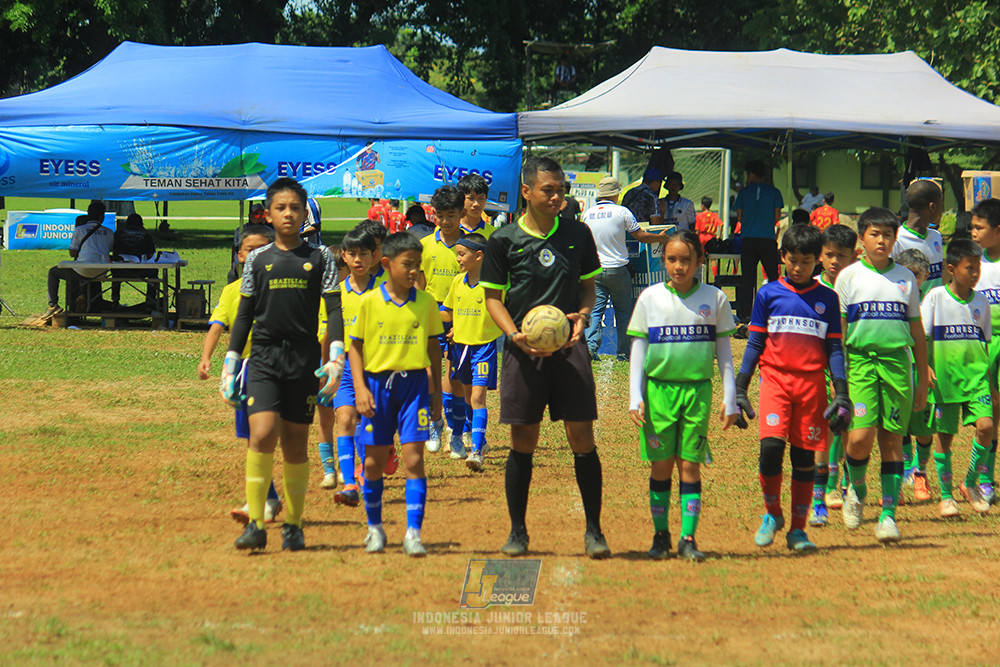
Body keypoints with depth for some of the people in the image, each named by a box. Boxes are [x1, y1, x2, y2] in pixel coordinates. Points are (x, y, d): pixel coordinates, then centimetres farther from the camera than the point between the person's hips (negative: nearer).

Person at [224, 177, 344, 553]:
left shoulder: (320, 258, 5)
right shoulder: (258, 260, 8)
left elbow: (334, 310, 3)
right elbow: (244, 315, 12)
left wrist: (336, 357, -10)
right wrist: (230, 365, 8)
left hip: (304, 359, 0)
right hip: (264, 356, 0)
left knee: (296, 444, 5)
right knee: (262, 435, -16)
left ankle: (293, 525, 15)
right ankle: (255, 524, -14)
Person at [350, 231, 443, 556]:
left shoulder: (426, 302, 3)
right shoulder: (369, 302, -2)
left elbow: (434, 346, 11)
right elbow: (355, 346, 1)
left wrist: (436, 390, 11)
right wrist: (360, 387, -8)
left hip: (414, 383, 0)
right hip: (377, 382, 0)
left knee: (413, 458, -8)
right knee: (374, 461, 6)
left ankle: (413, 533, -8)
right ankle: (374, 527, 24)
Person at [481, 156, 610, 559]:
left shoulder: (578, 235, 8)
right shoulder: (504, 241, 2)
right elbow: (493, 297, 5)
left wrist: (582, 315, -5)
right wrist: (514, 334, -11)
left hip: (569, 345, 1)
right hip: (524, 349, -1)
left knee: (582, 438, -3)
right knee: (523, 441, 3)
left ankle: (593, 530, 4)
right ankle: (517, 531, 14)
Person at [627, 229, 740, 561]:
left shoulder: (714, 299, 3)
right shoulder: (650, 298, 3)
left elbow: (724, 353, 9)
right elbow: (638, 350, 6)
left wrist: (730, 399, 6)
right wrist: (635, 397, -1)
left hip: (697, 390, 0)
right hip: (658, 388, 0)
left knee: (690, 466, -2)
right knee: (661, 466, 3)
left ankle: (688, 537, 1)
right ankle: (660, 535, 13)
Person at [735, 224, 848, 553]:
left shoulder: (827, 298, 9)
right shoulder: (769, 294, 7)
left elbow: (834, 349, 11)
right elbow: (755, 344, 10)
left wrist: (842, 394, 3)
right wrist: (739, 389, 5)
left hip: (812, 383, 1)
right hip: (775, 377, -1)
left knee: (805, 457, 1)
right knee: (771, 446, -18)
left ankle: (798, 528, 12)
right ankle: (771, 514, 4)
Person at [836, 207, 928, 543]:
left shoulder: (905, 278, 12)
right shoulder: (849, 276, 5)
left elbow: (917, 332, 17)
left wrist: (923, 380, 14)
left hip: (897, 362, 2)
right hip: (859, 360, -2)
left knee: (892, 439, 0)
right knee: (861, 436, -15)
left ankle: (888, 514, 4)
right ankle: (856, 488, 13)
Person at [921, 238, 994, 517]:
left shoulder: (981, 302, 9)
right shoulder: (936, 297, -1)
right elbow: (922, 336, 0)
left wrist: (988, 375, 18)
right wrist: (925, 367, -11)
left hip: (976, 375, 3)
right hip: (944, 376, -3)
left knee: (985, 425, -14)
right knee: (945, 435, 2)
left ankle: (971, 484, 5)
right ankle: (946, 495, 15)